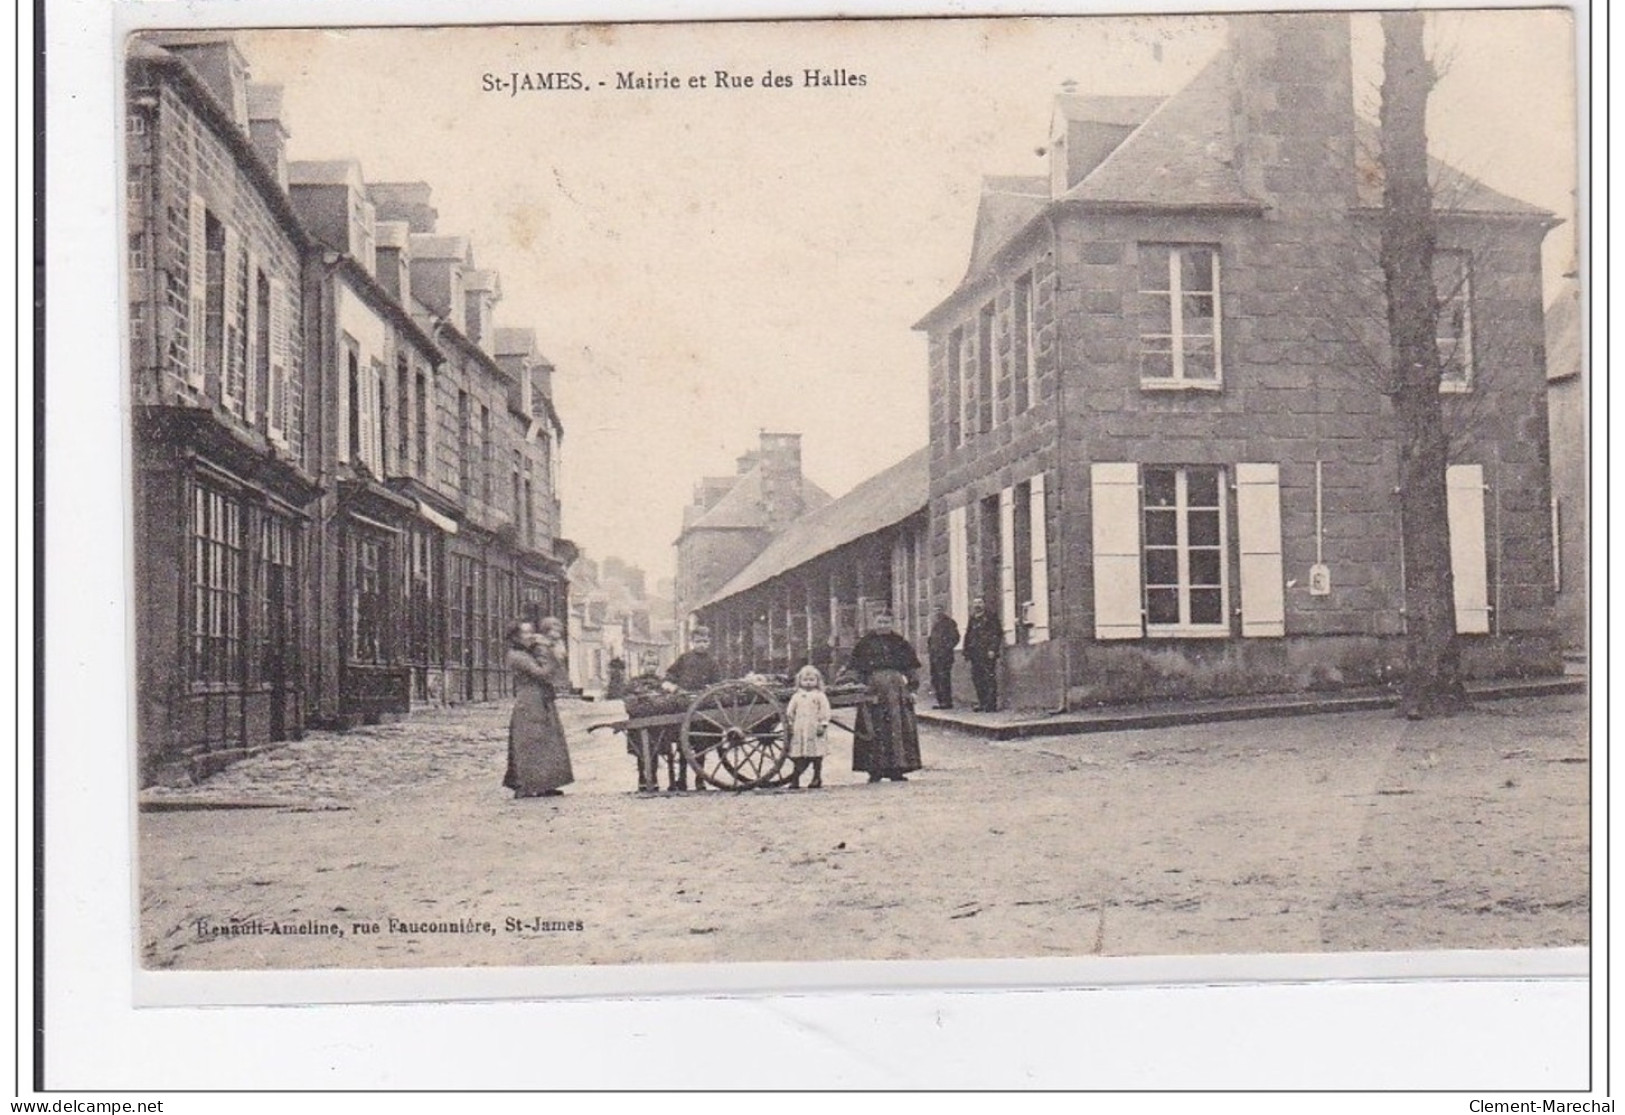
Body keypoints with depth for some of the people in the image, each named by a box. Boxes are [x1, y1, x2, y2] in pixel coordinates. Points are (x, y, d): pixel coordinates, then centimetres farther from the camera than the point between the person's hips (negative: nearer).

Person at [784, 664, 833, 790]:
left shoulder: (820, 696, 3)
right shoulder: (797, 696, 12)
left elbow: (824, 712, -2)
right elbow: (790, 711, 15)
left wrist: (823, 725, -10)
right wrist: (789, 723, 8)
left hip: (814, 730, -2)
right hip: (799, 731, 2)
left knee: (816, 755, -1)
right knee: (799, 757, 1)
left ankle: (817, 778, 7)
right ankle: (795, 780, 3)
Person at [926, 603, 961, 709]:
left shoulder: (950, 623, -5)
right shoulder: (935, 623, 19)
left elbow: (955, 638, -10)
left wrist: (946, 649, -14)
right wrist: (929, 650, 14)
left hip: (945, 656, -8)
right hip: (934, 656, 8)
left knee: (944, 678, -10)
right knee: (935, 679, 8)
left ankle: (947, 702, -7)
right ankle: (940, 701, 15)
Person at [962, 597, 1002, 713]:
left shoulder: (990, 617, 0)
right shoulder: (973, 620, 20)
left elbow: (997, 633, -7)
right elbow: (968, 637, 22)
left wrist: (992, 649, -15)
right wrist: (967, 653, 16)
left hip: (987, 653, -7)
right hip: (975, 654, 7)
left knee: (989, 678, -9)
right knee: (976, 678, 5)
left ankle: (992, 705, -9)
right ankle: (982, 704, 11)